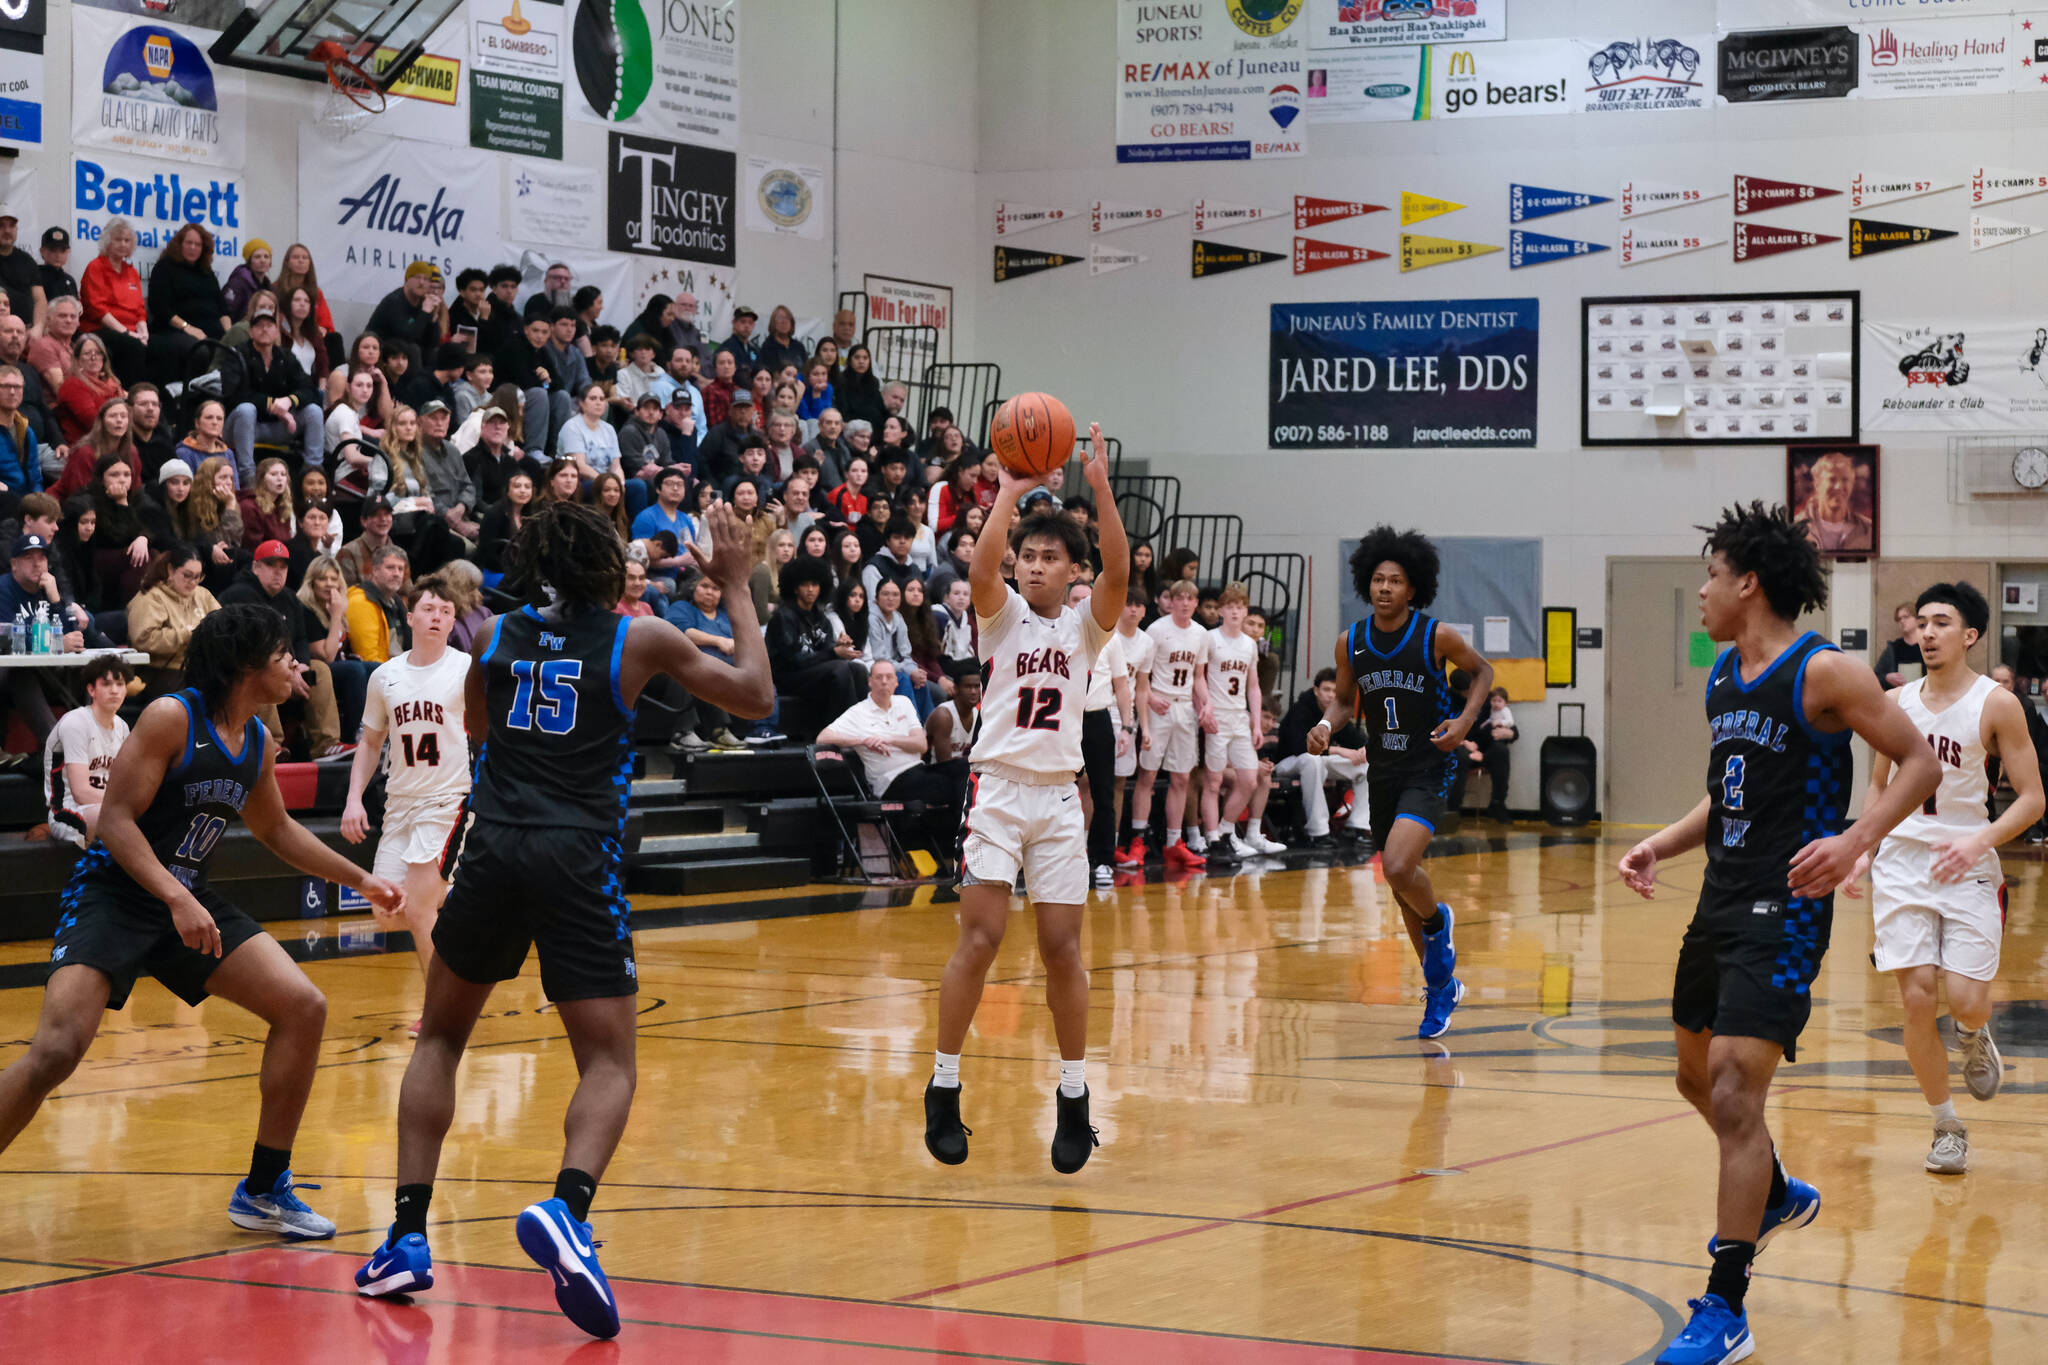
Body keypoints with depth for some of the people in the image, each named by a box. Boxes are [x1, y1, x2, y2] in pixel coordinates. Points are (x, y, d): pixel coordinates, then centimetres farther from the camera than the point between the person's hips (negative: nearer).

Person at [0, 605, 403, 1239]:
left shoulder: (257, 743, 6)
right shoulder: (171, 718, -17)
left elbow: (276, 829, 25)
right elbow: (115, 819, -21)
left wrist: (360, 880, 28)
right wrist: (175, 899, -31)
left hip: (189, 899, 8)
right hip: (112, 895, -7)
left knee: (303, 1008, -2)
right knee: (56, 1050, -25)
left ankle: (264, 1191, 9)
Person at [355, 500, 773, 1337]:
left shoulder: (496, 636, 12)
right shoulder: (640, 639, 4)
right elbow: (756, 697, 14)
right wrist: (737, 591, 20)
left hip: (494, 849, 3)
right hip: (580, 857, -2)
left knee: (441, 1037, 20)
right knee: (609, 1063, 3)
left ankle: (409, 1238, 12)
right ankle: (565, 1208, -26)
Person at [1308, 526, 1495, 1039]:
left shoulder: (1437, 636, -12)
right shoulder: (1351, 643, -1)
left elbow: (1482, 671, 5)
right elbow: (1345, 699, 14)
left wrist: (1464, 721, -10)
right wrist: (1326, 725, -7)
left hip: (1428, 771, -5)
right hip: (1382, 771, 5)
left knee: (1398, 867, -25)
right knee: (1402, 881, 13)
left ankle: (1437, 921, 10)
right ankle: (1441, 986, 30)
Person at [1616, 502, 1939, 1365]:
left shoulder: (1822, 673, -13)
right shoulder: (1722, 676, 11)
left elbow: (1918, 763, -12)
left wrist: (1854, 842, -26)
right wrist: (1660, 846, 9)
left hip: (1783, 913, -9)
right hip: (1720, 903, 9)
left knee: (1734, 1095, -14)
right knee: (1699, 1077, 22)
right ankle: (1776, 1198, 51)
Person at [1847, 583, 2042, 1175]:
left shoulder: (1996, 704, -7)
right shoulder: (1897, 703, 5)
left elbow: (2032, 798, -6)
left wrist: (1980, 841, -21)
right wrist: (1863, 850, 5)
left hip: (1967, 867, -3)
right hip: (1903, 862, 3)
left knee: (1967, 1000, -13)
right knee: (1917, 1001, -6)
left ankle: (1975, 1036, 26)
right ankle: (1947, 1127, 10)